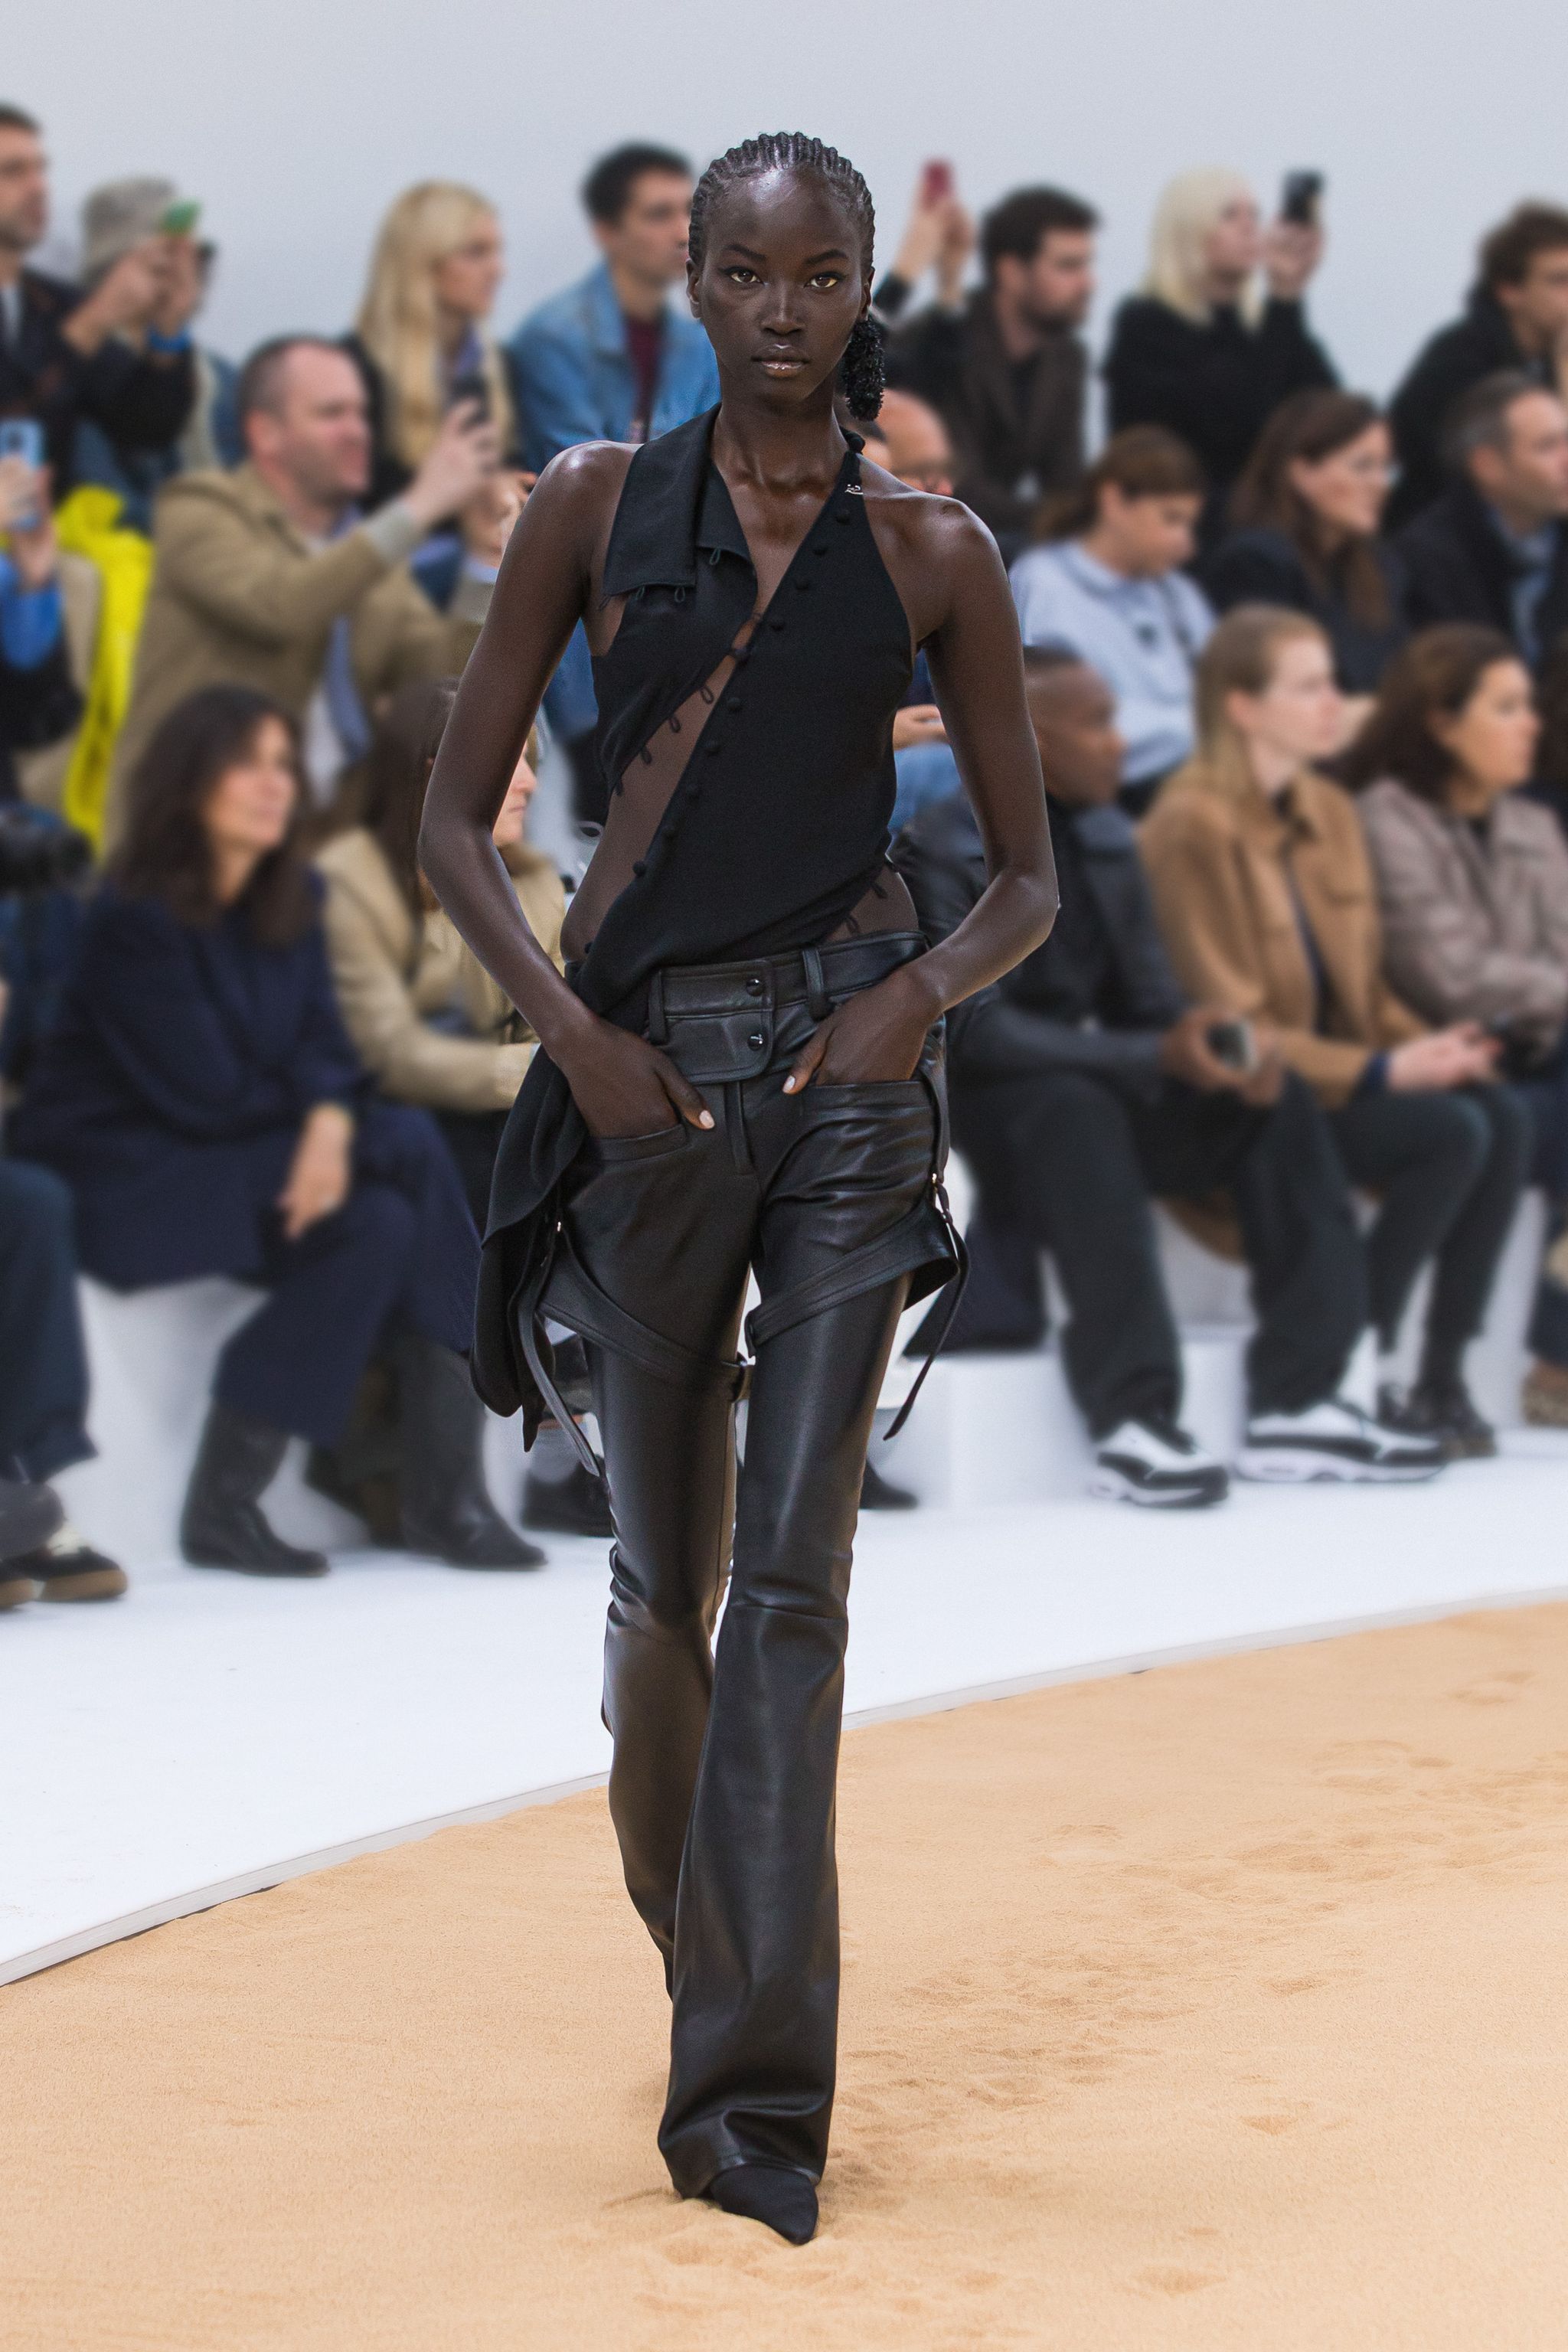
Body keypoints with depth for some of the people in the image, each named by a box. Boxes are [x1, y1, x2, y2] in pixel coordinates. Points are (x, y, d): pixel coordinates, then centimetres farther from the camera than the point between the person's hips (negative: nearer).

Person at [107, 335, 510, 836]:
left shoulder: (369, 545, 17)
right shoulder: (198, 511, 0)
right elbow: (279, 607, -21)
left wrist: (486, 556, -2)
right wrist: (420, 506, -18)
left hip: (330, 832, 6)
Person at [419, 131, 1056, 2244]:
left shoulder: (932, 552, 7)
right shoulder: (594, 510, 5)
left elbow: (1030, 878, 12)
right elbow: (455, 821, 6)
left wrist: (928, 989, -8)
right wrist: (571, 1030, -8)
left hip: (851, 1063, -1)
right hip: (647, 1071, 1)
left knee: (792, 1576, -9)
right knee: (665, 1575, 9)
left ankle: (753, 2100, -10)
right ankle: (701, 1966, 35)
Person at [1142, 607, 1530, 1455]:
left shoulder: (1330, 812, 11)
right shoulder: (1193, 828, -15)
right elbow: (1223, 1020, -18)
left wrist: (1423, 1045, -5)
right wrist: (1383, 1070, -21)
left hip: (1339, 1072, 8)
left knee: (1503, 1118, -17)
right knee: (1453, 1132, -25)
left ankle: (1443, 1377, -14)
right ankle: (1359, 1373, -15)